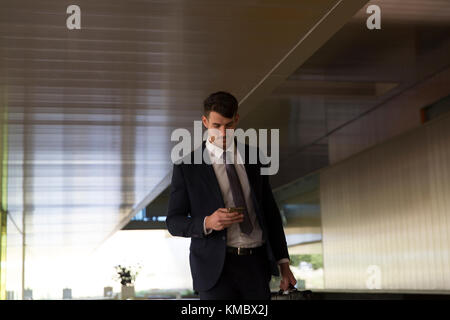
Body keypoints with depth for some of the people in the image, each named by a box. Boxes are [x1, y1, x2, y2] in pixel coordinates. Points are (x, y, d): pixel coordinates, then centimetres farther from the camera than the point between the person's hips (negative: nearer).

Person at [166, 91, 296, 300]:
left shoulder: (252, 157, 10)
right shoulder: (187, 166, 0)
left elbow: (270, 211, 13)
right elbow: (174, 222, 0)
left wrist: (283, 262, 8)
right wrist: (207, 223, -20)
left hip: (256, 265, 3)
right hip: (216, 267, -3)